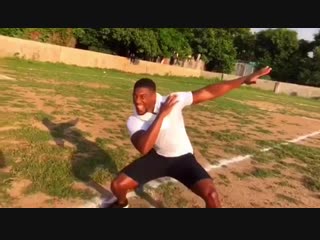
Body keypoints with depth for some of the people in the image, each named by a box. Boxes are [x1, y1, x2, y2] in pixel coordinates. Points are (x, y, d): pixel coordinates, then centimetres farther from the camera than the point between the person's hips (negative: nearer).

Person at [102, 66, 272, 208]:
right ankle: (122, 203, 35)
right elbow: (143, 148, -35)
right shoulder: (134, 121, -17)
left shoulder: (173, 100, -22)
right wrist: (162, 115, -36)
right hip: (157, 157, 2)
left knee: (210, 194, -22)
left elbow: (208, 93, -21)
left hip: (182, 158, -1)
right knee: (118, 185, -5)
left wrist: (244, 79, -24)